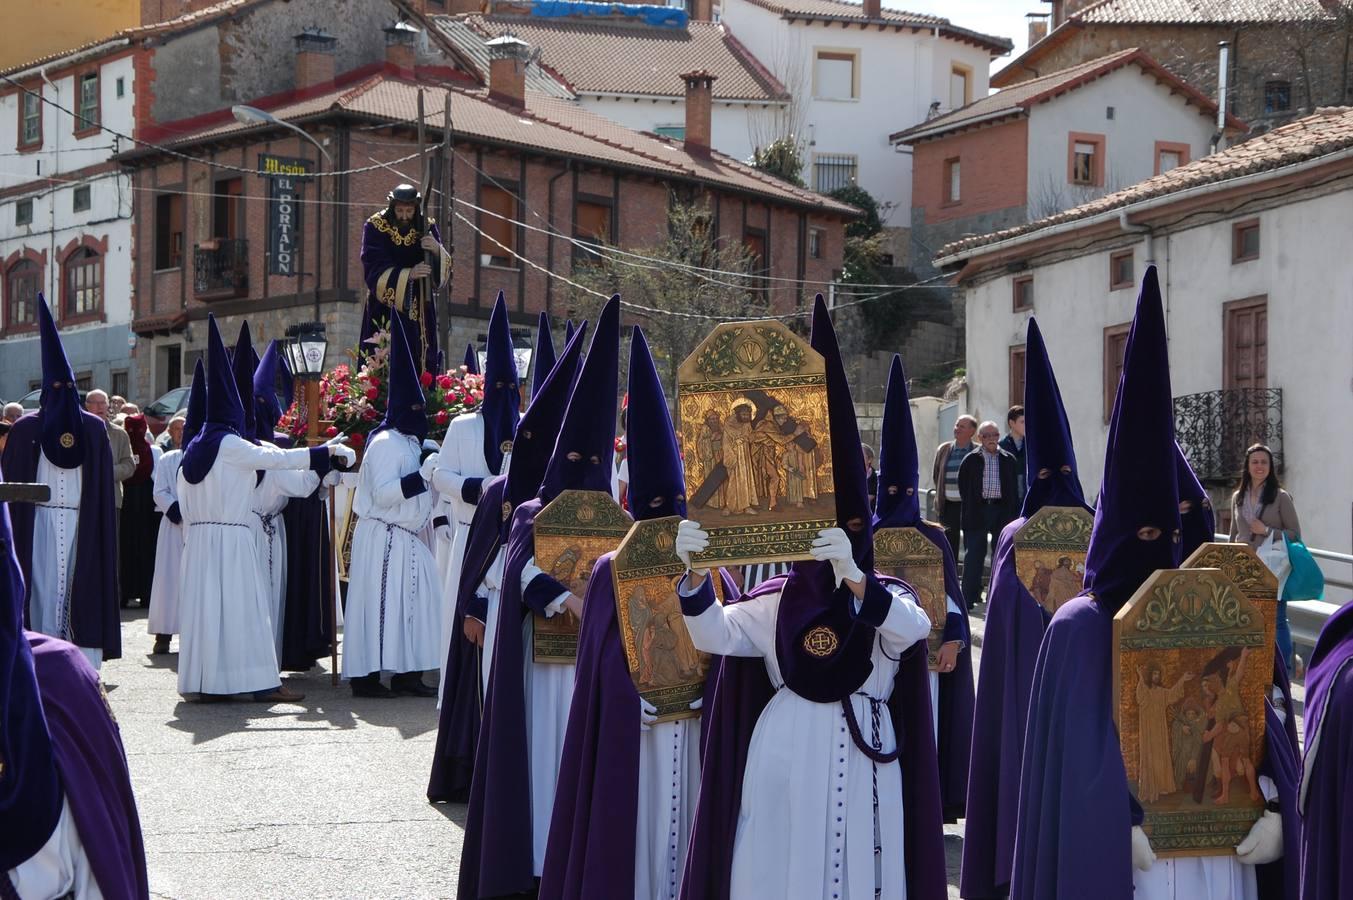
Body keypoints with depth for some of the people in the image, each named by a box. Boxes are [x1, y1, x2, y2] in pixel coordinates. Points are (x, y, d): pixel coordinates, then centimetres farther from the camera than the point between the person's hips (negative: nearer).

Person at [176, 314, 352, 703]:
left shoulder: (194, 449, 12)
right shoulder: (229, 444, -10)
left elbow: (184, 498, 16)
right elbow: (275, 458, -12)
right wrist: (325, 452, -6)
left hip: (198, 537, 8)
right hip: (230, 538, -7)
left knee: (205, 606, 8)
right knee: (240, 608, -6)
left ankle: (204, 680, 9)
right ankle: (261, 682, -4)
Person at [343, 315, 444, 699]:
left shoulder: (411, 444, 18)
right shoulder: (385, 443, -12)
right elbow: (383, 493, -21)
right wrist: (423, 474, -24)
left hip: (409, 538, 10)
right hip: (383, 538, -10)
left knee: (413, 604, 8)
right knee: (381, 603, -8)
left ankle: (406, 673, 11)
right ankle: (365, 675, -5)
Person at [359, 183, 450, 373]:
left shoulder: (426, 227, 1)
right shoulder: (375, 227, -5)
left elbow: (444, 271, -3)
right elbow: (373, 271, -13)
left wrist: (437, 250, -25)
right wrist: (407, 275, -27)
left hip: (418, 311, 2)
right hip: (385, 310, -2)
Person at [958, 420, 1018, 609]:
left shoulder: (1008, 460, 7)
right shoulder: (971, 460, 2)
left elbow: (1014, 487, 10)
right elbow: (963, 485, 7)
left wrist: (1012, 512, 3)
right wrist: (969, 506, 1)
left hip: (1001, 510, 2)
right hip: (978, 511, -2)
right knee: (974, 555, -2)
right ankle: (969, 598, 2)